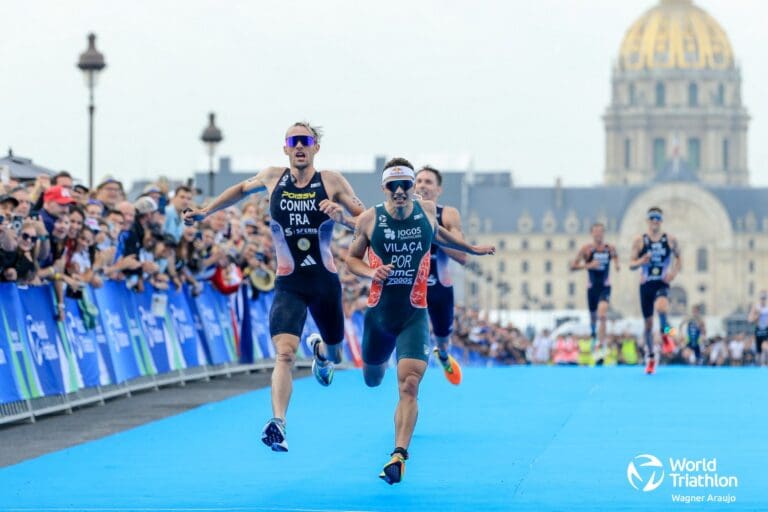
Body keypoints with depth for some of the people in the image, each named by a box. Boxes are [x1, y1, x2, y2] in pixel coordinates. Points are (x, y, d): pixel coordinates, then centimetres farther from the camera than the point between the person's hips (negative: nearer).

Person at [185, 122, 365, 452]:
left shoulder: (332, 182, -3)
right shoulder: (272, 178, 3)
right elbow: (243, 189, 25)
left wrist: (342, 217, -22)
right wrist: (206, 211, 24)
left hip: (325, 281, 1)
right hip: (289, 284, -1)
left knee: (334, 356, 20)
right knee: (284, 353, -22)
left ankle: (320, 349, 58)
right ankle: (278, 424, -32)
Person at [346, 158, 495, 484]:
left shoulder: (427, 210, -2)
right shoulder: (369, 219, -8)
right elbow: (352, 258, 5)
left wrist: (471, 249, 29)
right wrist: (371, 272, -16)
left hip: (414, 315, -1)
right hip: (379, 313, 1)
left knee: (409, 384, -19)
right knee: (372, 379, 22)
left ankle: (399, 454, -22)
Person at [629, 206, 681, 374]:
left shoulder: (670, 240, 3)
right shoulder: (640, 241, 1)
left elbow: (679, 258, 15)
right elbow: (631, 265, 2)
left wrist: (674, 272, -4)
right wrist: (641, 261, -20)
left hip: (662, 283, -1)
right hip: (646, 284, 1)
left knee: (661, 307, -35)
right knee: (648, 323, 6)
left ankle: (665, 333, -4)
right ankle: (651, 358, 24)